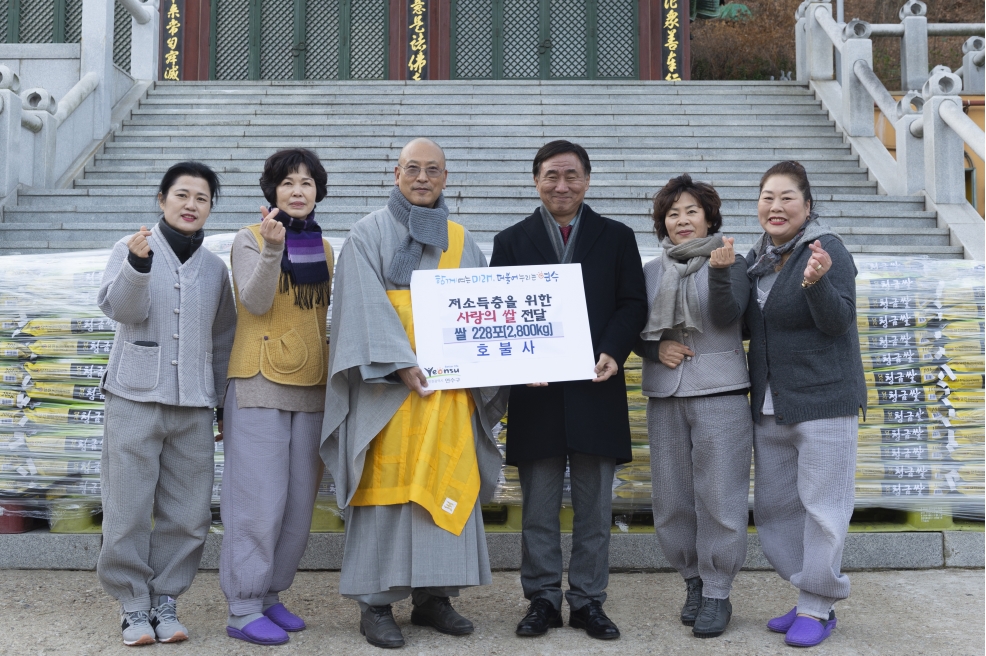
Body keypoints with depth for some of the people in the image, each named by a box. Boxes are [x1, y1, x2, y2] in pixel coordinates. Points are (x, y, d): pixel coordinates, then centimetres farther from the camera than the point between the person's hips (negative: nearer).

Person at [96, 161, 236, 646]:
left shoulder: (214, 268, 12)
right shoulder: (130, 248, 4)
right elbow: (119, 307, -11)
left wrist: (227, 404, 17)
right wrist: (138, 264, -29)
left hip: (193, 406, 3)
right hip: (135, 398, -3)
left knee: (188, 514, 2)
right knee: (129, 511, 0)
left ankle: (165, 598, 16)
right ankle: (133, 605, 13)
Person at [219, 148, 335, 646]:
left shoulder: (322, 247, 14)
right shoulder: (250, 238, -2)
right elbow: (255, 301, -16)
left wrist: (332, 375, 18)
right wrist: (272, 248, -28)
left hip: (310, 385, 6)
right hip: (261, 382, -6)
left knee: (299, 499, 8)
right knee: (260, 498, -6)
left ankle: (271, 594, 22)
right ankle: (243, 609, 4)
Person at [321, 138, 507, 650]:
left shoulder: (461, 242, 17)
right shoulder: (369, 234, 3)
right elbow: (367, 306, -8)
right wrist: (402, 364, -19)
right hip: (387, 386, -4)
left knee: (446, 486, 4)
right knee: (387, 486, -4)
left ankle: (433, 595, 15)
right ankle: (375, 602, 5)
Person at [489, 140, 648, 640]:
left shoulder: (617, 238, 10)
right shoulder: (511, 241, 9)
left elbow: (633, 304, 5)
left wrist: (613, 353, -12)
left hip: (596, 388, 0)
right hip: (535, 390, 0)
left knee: (594, 506, 7)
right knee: (539, 508, 7)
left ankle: (588, 600, 19)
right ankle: (542, 599, 19)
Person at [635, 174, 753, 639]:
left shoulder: (731, 263, 2)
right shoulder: (651, 271, 11)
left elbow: (728, 316, -14)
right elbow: (634, 330, 13)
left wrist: (720, 273, -30)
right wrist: (655, 349, -7)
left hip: (720, 392, -3)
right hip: (664, 395, 4)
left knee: (719, 495, -2)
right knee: (672, 497, 8)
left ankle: (717, 593, 10)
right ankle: (693, 580, 25)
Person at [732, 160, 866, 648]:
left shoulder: (827, 249, -10)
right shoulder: (757, 257, 10)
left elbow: (838, 321, -18)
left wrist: (816, 282, -36)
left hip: (823, 401, -8)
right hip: (769, 406, 8)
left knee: (821, 506, -1)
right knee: (773, 506, 13)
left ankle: (817, 608, 12)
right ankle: (811, 592, 27)